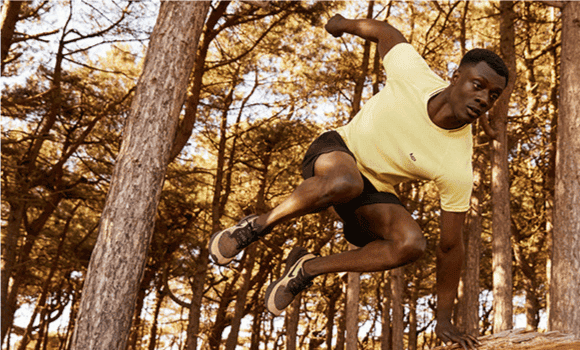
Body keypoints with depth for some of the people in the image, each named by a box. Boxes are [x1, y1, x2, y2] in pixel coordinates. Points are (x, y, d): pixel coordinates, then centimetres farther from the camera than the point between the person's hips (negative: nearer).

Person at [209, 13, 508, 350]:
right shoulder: (413, 72, -23)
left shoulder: (458, 169, -23)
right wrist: (346, 24, 18)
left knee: (412, 243, -29)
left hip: (375, 189, 1)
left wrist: (445, 319, -10)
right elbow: (386, 32, -1)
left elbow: (450, 246, -15)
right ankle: (259, 224, -13)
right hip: (339, 148, -1)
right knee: (345, 182, -39)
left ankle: (309, 268, -9)